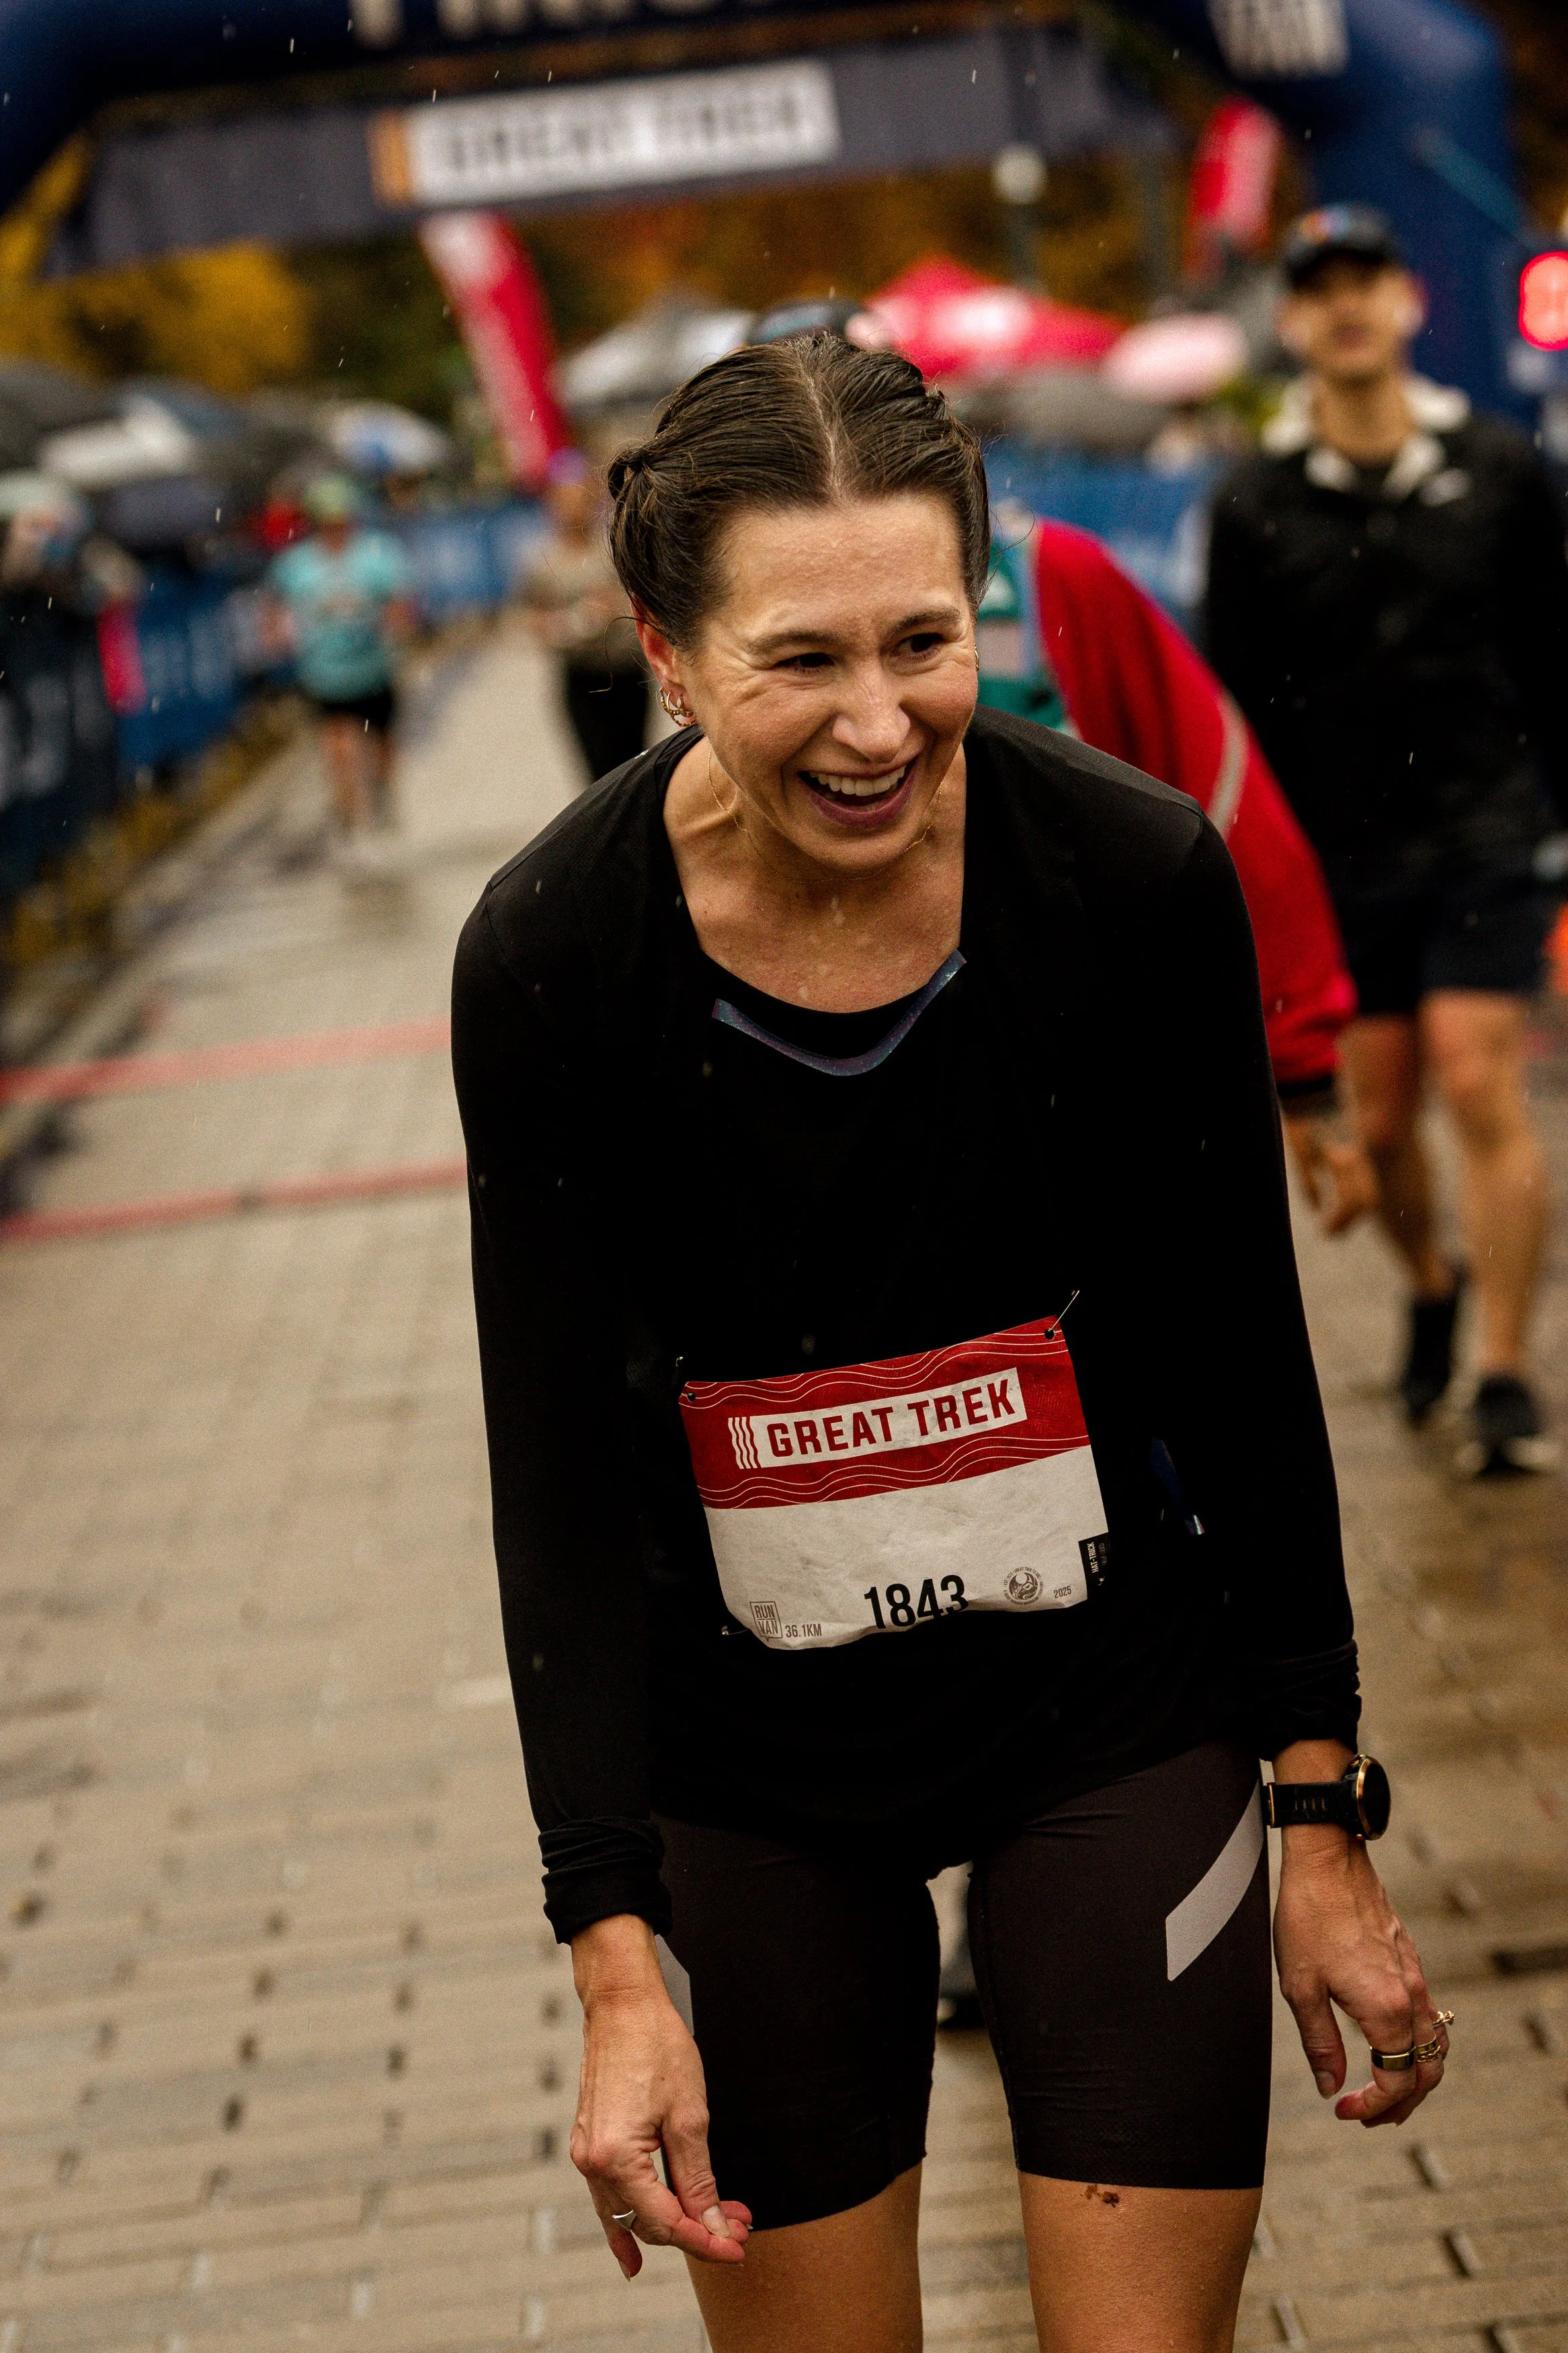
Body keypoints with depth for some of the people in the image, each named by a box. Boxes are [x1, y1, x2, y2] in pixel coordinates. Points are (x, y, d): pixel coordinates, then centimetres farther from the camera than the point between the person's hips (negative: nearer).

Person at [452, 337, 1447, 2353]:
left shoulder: (1141, 878, -16)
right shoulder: (550, 958, -17)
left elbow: (1248, 1370, -6)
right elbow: (558, 1480, -13)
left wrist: (1322, 1820, -2)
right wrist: (617, 1965, -17)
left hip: (1118, 1714, 0)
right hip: (739, 1761, 0)